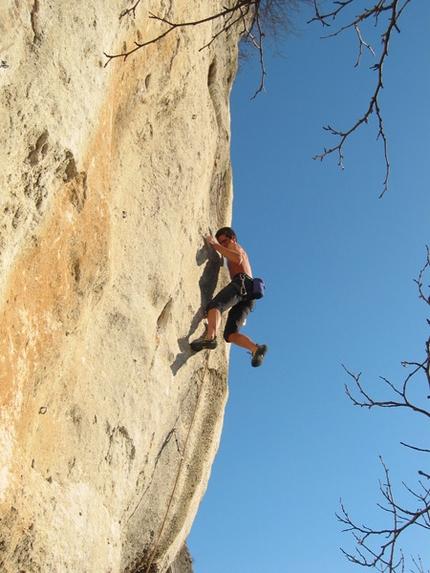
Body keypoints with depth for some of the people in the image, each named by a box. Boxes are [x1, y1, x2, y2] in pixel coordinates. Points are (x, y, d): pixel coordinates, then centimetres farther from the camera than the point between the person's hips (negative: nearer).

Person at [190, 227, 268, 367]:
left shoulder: (235, 246, 18)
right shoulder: (238, 251, 43)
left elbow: (238, 258, -7)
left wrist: (215, 245, -3)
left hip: (242, 282, -8)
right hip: (248, 296, 9)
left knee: (214, 305, -31)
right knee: (230, 333, -5)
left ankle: (210, 337, -57)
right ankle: (256, 349, -26)